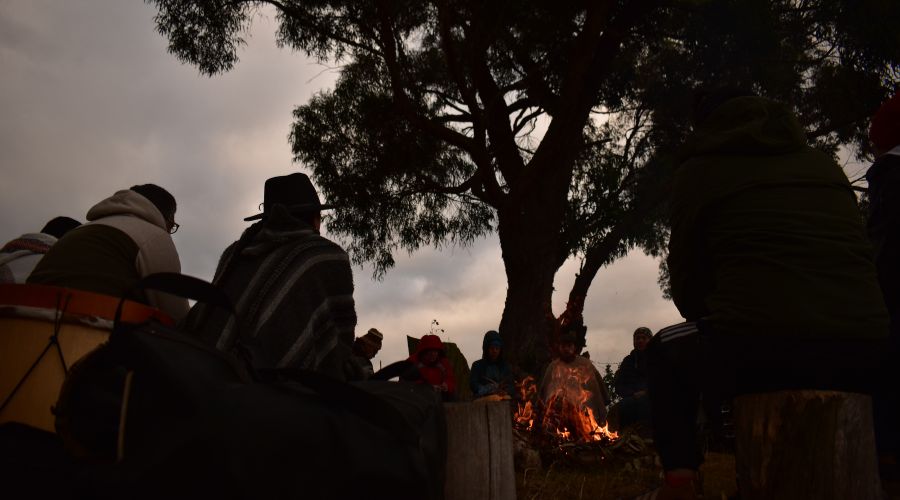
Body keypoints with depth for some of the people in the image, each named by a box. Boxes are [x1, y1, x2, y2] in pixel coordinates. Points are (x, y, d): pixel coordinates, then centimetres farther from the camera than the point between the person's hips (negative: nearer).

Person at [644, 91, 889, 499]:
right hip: (862, 353, 6)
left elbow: (688, 286, 7)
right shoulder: (825, 164, 21)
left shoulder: (698, 171, 6)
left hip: (758, 353, -5)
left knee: (666, 350, 25)